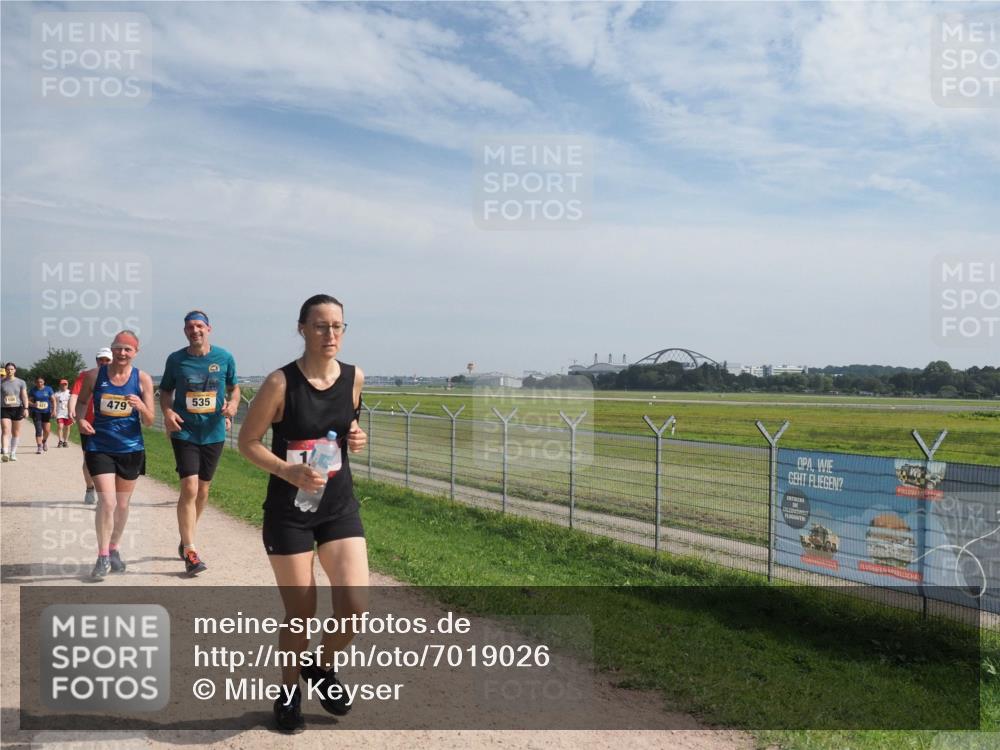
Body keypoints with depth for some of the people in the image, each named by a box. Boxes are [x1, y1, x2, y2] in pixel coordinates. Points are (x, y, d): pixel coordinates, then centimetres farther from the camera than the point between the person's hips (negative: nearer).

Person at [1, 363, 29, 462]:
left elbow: (24, 396, -1)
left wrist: (26, 408, -12)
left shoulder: (21, 382, 3)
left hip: (17, 409, 1)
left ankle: (13, 453, 19)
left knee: (16, 432, 8)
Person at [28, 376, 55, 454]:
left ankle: (44, 441, 31)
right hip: (36, 412, 0)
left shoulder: (48, 389, 2)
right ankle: (39, 447, -2)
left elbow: (53, 400, 2)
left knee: (47, 430, -1)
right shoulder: (33, 391, 2)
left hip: (46, 412, 1)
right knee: (38, 430, -8)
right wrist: (33, 404, -17)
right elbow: (28, 401, 5)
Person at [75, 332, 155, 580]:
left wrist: (140, 406, -24)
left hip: (131, 449, 1)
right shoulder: (94, 376, -4)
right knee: (107, 502, -12)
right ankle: (103, 557, 3)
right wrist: (81, 419, -6)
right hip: (99, 448, -1)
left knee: (122, 504, 14)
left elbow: (149, 421, -3)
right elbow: (82, 401, 14)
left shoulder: (143, 379, -4)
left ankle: (114, 549, 34)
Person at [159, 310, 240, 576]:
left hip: (214, 433, 2)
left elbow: (234, 388, 11)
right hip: (184, 432, -2)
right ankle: (190, 552, -6)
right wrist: (167, 412, -11)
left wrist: (232, 404, -11)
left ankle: (186, 539, 36)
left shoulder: (225, 358, -1)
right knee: (189, 489, -13)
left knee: (203, 490, 14)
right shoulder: (176, 359, -2)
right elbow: (165, 391, 9)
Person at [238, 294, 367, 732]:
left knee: (355, 608, -6)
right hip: (289, 510, -3)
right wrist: (287, 471, -22)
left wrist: (356, 438, -5)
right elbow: (247, 442, -7)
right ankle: (290, 692, 33)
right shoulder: (281, 383, -14)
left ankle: (322, 667, 26)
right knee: (300, 614, 5)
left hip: (340, 505, 4)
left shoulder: (354, 378, -2)